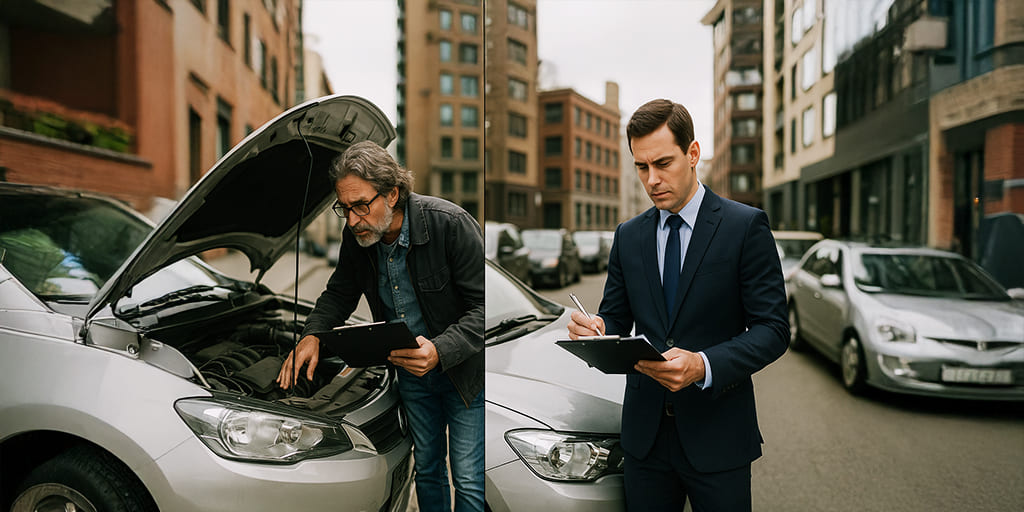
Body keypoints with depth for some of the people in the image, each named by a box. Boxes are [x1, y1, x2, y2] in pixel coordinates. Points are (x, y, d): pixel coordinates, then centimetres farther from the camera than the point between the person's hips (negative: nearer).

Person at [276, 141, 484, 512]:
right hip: (411, 373, 5)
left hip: (463, 369, -5)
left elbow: (483, 305, -23)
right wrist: (312, 335, -8)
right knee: (427, 467, 19)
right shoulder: (357, 238, -7)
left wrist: (439, 350, -36)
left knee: (469, 481, 3)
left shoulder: (452, 224, -26)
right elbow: (339, 294, 10)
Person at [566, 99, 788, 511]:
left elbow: (773, 329, -9)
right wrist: (595, 329, -13)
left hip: (717, 434, -3)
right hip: (644, 431, 4)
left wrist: (703, 366, -26)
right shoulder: (628, 236, 7)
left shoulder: (746, 226, -6)